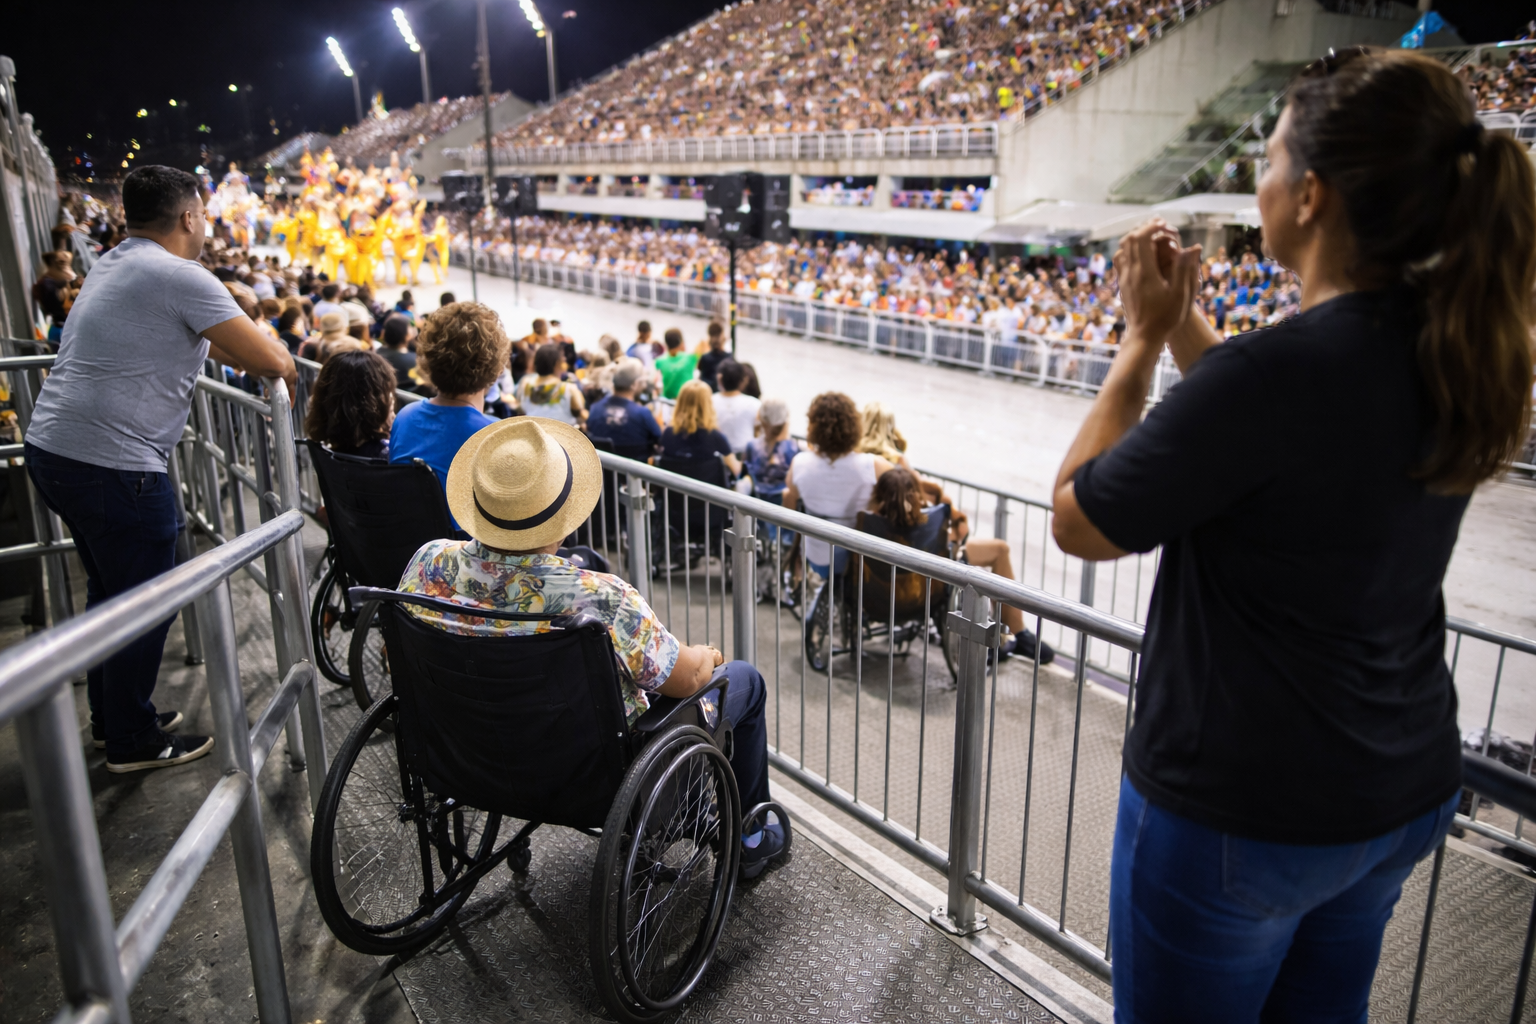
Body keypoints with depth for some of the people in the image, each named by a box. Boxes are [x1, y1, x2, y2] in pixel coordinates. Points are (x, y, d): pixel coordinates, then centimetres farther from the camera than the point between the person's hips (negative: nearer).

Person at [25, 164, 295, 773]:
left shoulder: (111, 266, 16)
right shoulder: (180, 278, -14)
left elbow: (198, 340, 29)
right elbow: (269, 362, -15)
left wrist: (258, 355, 22)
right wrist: (286, 368, 7)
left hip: (51, 448, 10)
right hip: (112, 465, -10)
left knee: (110, 588, 23)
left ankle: (110, 717, 37)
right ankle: (133, 741, 19)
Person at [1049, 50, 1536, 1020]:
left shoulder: (1273, 370, -29)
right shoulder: (1456, 347, -4)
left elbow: (1077, 521, -17)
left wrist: (1145, 336, -10)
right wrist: (1185, 322, 6)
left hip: (1240, 812, -8)